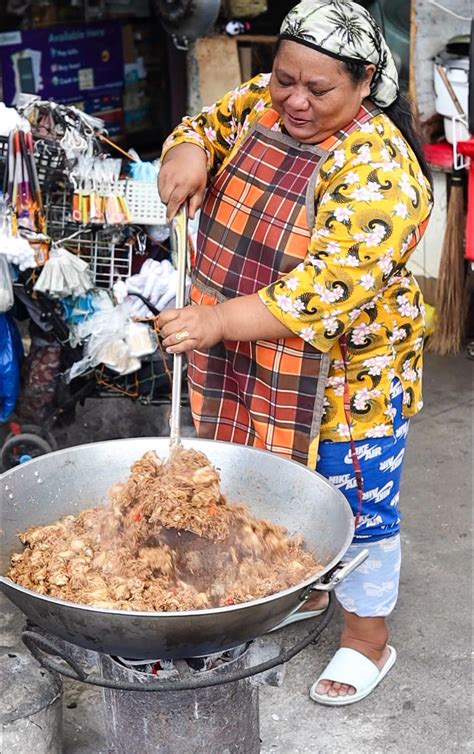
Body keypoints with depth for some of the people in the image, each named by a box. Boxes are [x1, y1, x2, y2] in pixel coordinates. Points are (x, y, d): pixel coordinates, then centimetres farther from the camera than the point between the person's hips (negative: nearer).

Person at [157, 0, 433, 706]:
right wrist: (186, 152, -14)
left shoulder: (379, 171, -26)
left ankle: (368, 639, 30)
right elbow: (208, 124, 11)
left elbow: (326, 289, -32)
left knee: (355, 505, 9)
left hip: (345, 376, -7)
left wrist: (218, 321, -39)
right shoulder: (262, 102, -3)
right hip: (252, 365, 7)